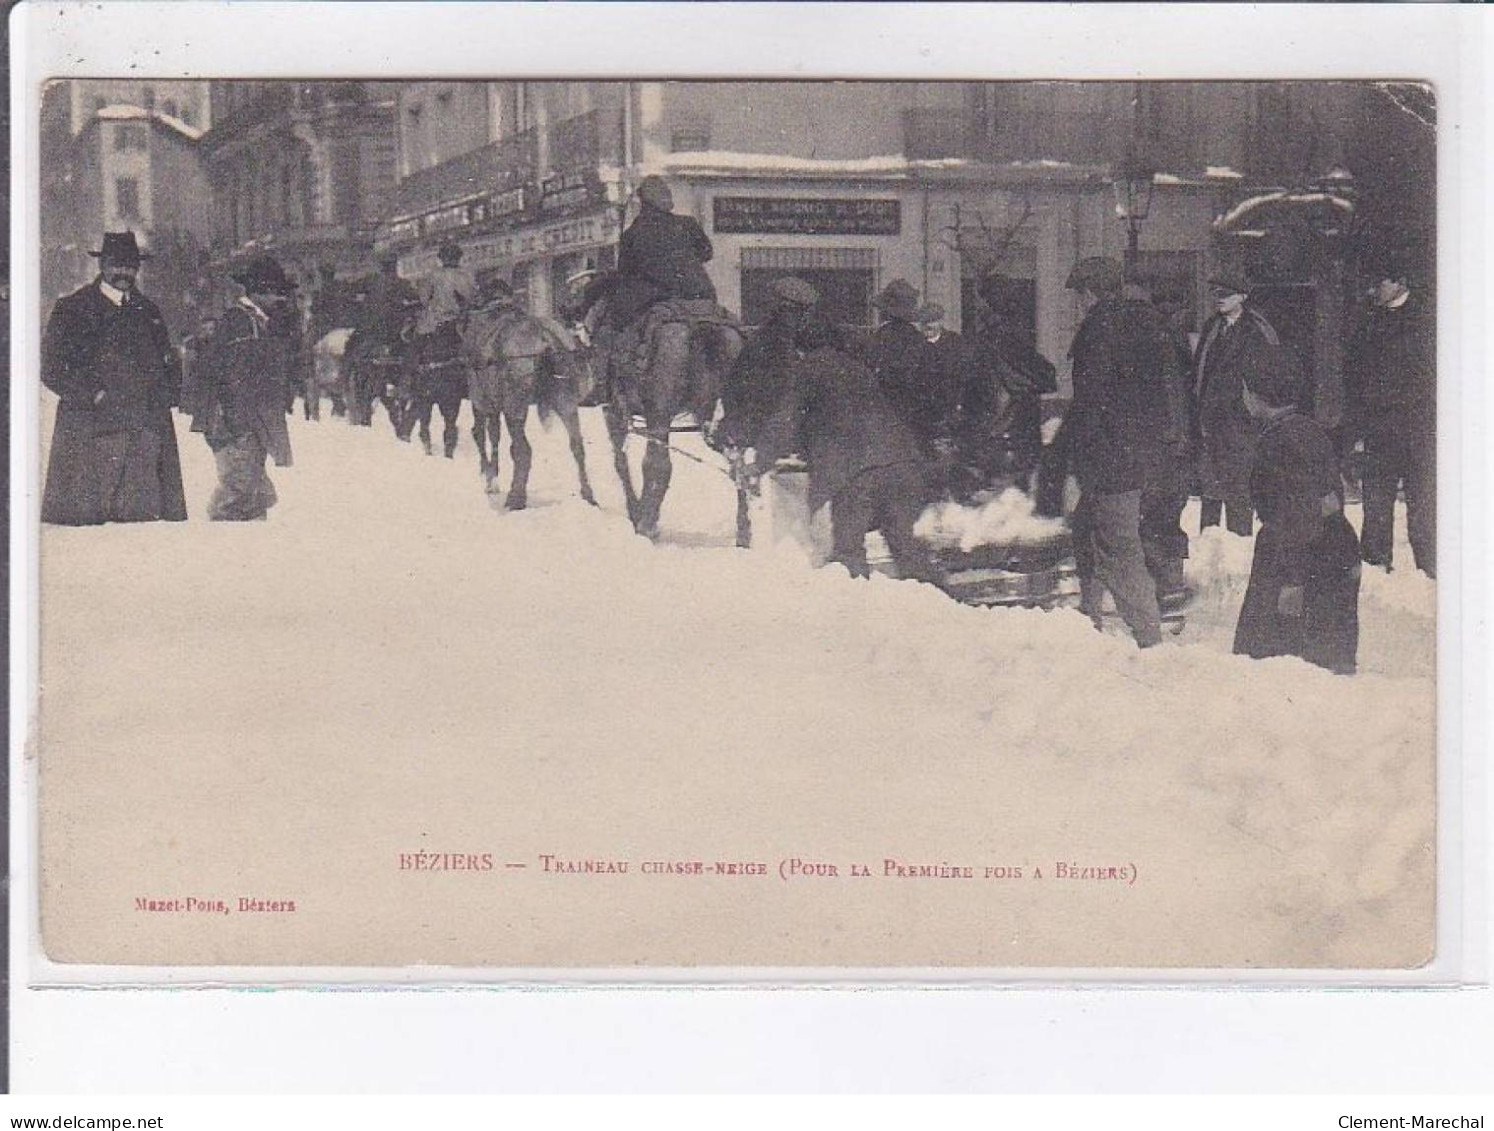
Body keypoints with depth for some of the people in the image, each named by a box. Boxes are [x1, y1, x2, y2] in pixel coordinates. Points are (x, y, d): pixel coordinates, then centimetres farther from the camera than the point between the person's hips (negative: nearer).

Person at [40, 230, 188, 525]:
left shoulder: (147, 311, 20)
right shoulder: (71, 310, 5)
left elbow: (170, 364, 26)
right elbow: (51, 368, -2)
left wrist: (166, 396, 7)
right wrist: (91, 396, -11)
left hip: (147, 432, 4)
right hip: (90, 432, -4)